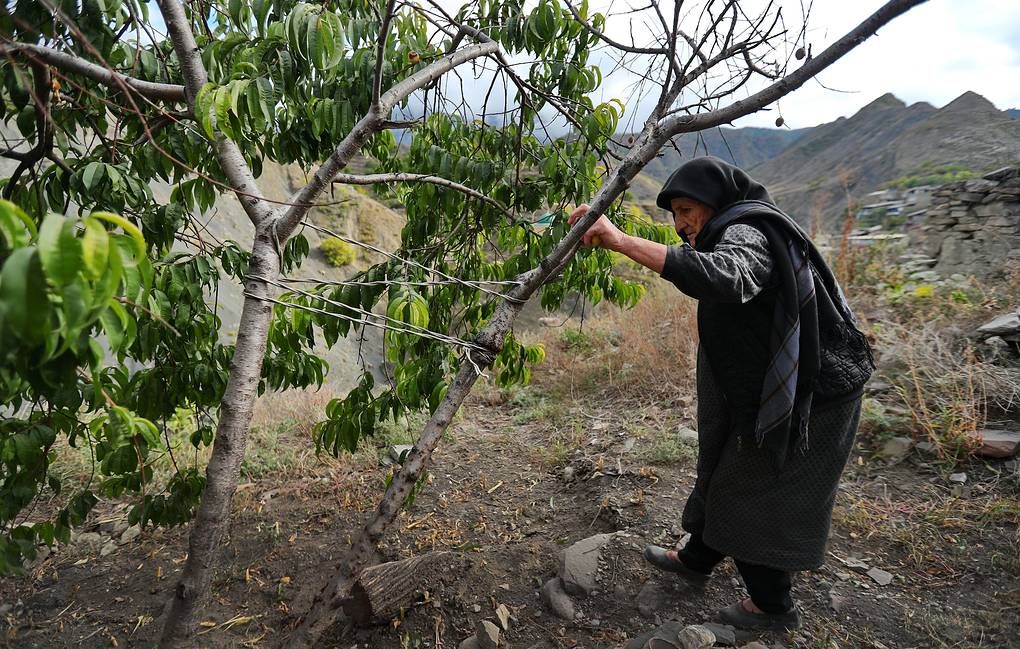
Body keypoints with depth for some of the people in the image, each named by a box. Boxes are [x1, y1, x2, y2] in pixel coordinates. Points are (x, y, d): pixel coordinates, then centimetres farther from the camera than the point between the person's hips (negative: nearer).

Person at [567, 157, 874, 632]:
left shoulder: (745, 235, -24)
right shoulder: (742, 233, 9)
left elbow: (722, 277, -48)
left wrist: (621, 241, -51)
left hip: (802, 396, -10)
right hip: (772, 387, 10)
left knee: (751, 490, 6)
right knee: (725, 472, 21)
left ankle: (773, 605, 27)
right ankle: (696, 561, 41)